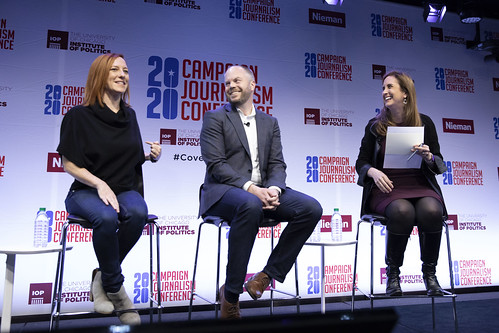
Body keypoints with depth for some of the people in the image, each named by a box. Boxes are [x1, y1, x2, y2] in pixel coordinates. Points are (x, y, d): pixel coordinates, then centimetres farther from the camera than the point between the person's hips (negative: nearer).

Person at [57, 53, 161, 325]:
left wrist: (152, 156, -2)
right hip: (86, 191, -3)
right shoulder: (79, 116, -2)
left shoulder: (129, 116, 12)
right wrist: (100, 184, -18)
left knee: (138, 213, -32)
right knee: (106, 218, -37)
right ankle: (115, 289, -13)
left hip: (125, 189, 4)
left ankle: (102, 278, -10)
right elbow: (69, 163, -4)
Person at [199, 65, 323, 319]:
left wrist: (273, 189, -14)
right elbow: (216, 164, -7)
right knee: (250, 205, -39)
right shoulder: (215, 118, 6)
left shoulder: (270, 122, 19)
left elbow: (277, 164, 9)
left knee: (311, 208, -18)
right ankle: (231, 292, -25)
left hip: (262, 191, 5)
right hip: (224, 191, -4)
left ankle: (268, 275, -9)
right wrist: (250, 188, -20)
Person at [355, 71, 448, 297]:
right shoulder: (375, 126, 8)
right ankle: (392, 272, -11)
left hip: (420, 185, 1)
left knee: (431, 211, -32)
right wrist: (374, 172, -14)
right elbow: (361, 162, 9)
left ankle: (430, 273, -9)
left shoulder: (424, 123, 10)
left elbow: (439, 164, 11)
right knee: (402, 211, -34)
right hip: (386, 188, -1)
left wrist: (428, 157, -13)